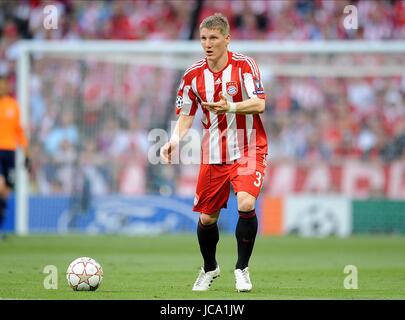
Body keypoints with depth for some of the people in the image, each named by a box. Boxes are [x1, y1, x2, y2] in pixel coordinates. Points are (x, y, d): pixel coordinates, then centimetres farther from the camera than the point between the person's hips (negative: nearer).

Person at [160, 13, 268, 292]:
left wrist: (230, 107, -38)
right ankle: (210, 269, 36)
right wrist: (175, 139, -11)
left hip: (248, 150, -4)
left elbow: (259, 104, -21)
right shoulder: (193, 75, -1)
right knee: (207, 218, 7)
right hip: (213, 155, 4)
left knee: (246, 204, -25)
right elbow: (186, 114, 8)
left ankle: (242, 269, -5)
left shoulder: (244, 65, -11)